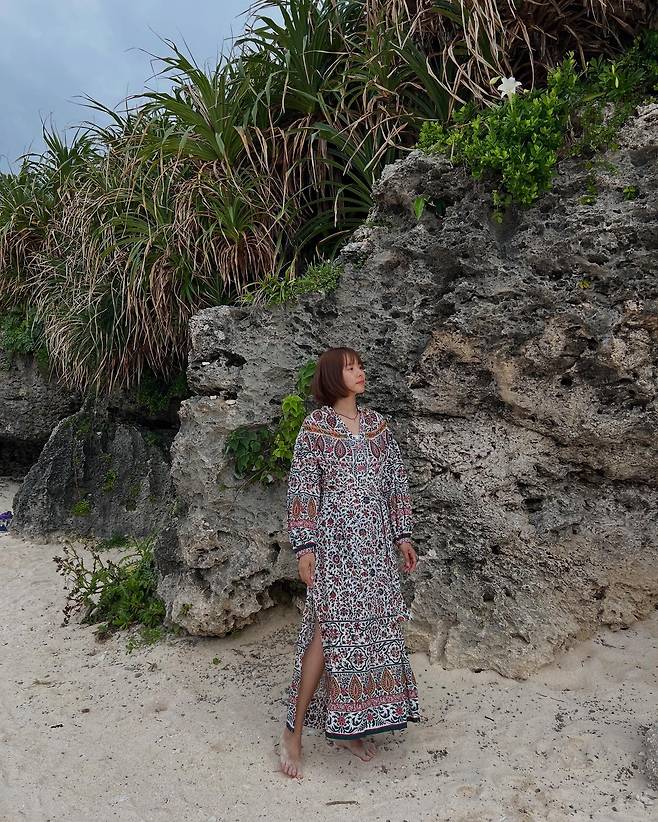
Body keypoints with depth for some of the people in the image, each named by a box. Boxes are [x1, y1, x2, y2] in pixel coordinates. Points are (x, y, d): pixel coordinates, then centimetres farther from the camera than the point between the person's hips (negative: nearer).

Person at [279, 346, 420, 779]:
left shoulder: (378, 424, 10)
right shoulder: (315, 427, -4)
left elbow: (396, 482, 13)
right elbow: (302, 489, -6)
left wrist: (403, 534, 9)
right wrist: (305, 546, -11)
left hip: (376, 543, 5)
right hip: (334, 541, -5)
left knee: (373, 629, 8)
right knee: (329, 630, -7)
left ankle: (350, 727, 24)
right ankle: (294, 731, 8)